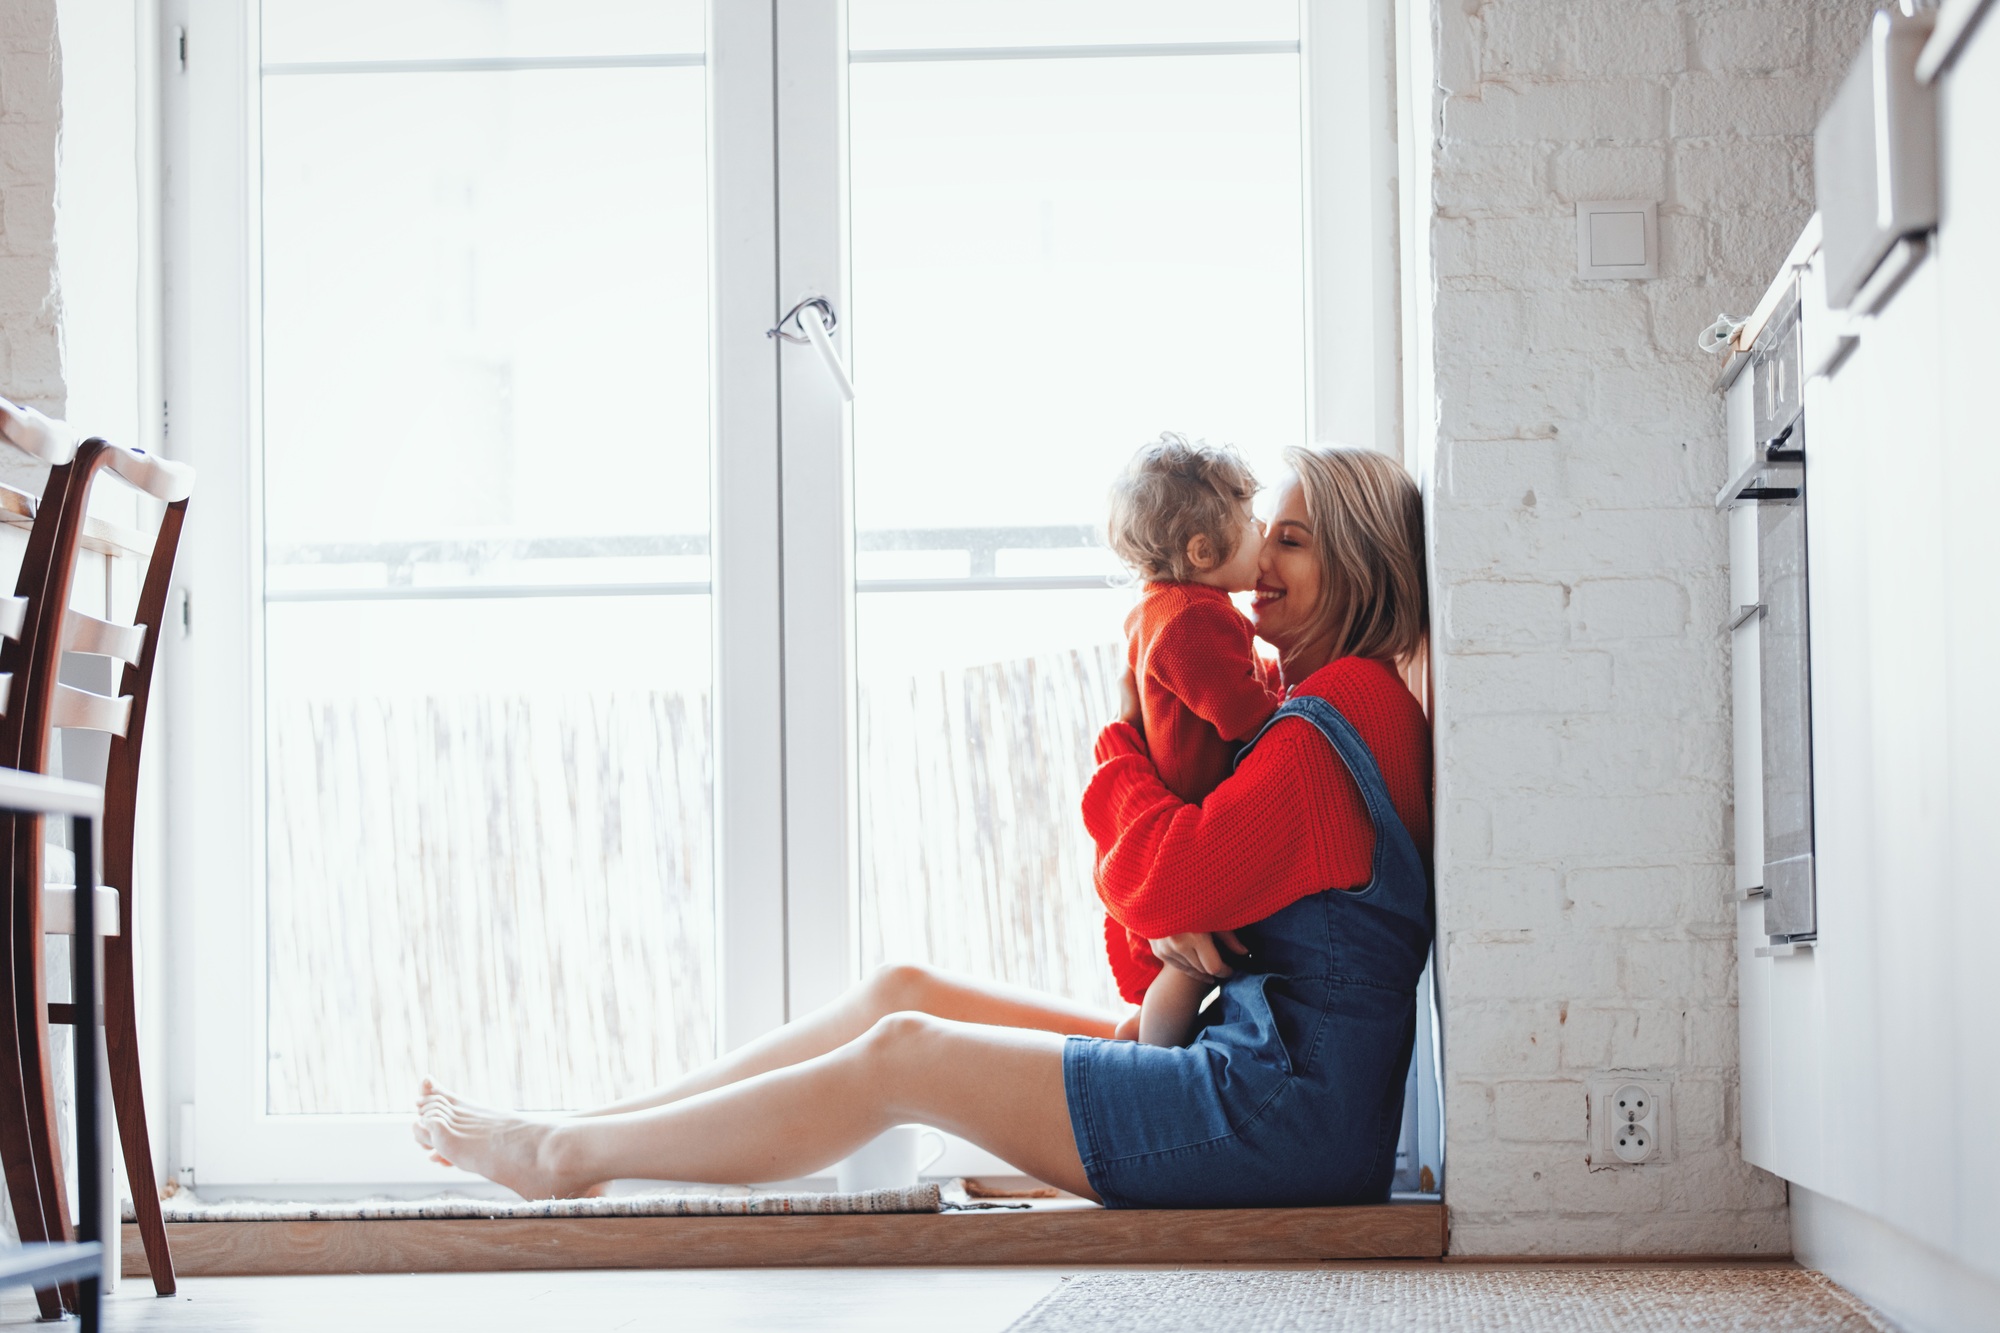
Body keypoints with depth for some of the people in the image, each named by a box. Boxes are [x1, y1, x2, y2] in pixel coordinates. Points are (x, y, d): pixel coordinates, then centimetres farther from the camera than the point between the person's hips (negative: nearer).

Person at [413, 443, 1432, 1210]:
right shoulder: (1303, 705, 19)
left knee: (901, 1055, -9)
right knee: (901, 992, 6)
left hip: (1283, 1116, -10)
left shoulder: (1347, 711, -13)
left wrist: (1122, 736, -2)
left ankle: (563, 1156, 1)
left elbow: (1168, 883, -19)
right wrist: (1170, 924, -10)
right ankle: (585, 1134, 10)